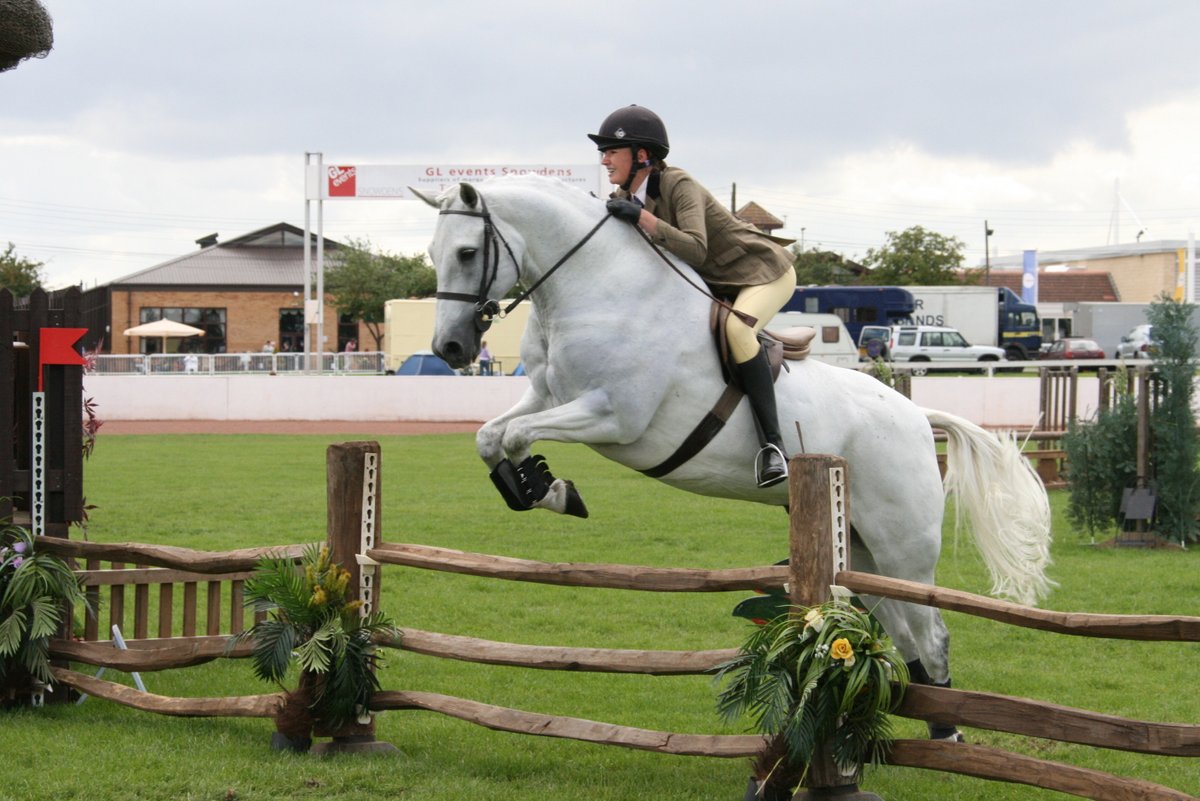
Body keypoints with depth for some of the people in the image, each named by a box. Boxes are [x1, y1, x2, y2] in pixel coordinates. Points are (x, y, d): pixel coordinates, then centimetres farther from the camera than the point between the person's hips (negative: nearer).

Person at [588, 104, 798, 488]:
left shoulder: (680, 187, -25)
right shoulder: (626, 196, -1)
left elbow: (695, 250, -37)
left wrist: (642, 218, -42)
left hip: (766, 272, -9)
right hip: (715, 283, 9)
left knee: (736, 327, -37)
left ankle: (772, 442, -35)